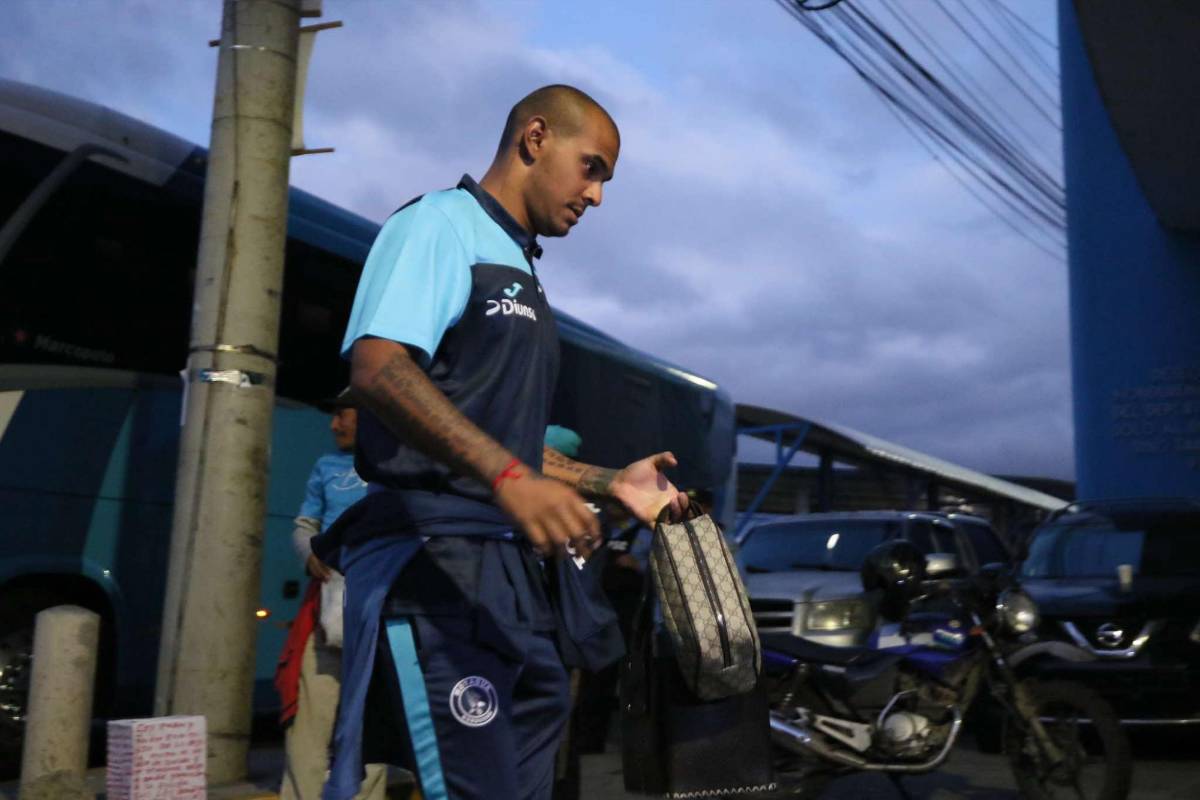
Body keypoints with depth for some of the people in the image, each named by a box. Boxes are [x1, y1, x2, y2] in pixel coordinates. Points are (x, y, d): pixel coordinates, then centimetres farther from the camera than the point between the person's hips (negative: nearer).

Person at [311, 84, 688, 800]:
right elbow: (377, 368, -21)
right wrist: (508, 476, -32)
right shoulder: (440, 224, -3)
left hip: (516, 570, 9)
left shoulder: (523, 277, 24)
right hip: (436, 557, -9)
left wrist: (610, 483, 16)